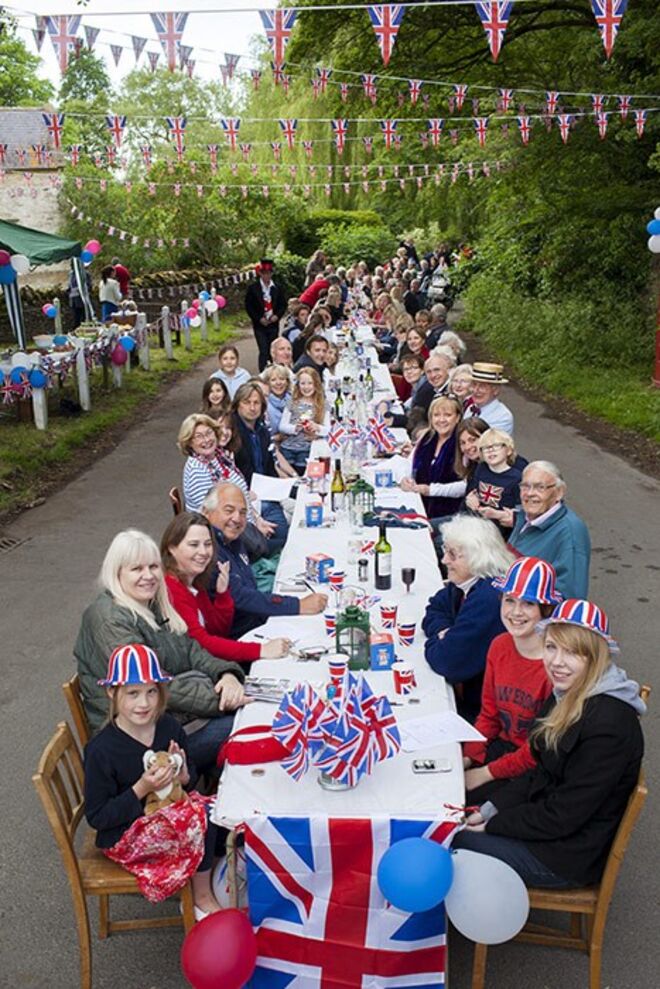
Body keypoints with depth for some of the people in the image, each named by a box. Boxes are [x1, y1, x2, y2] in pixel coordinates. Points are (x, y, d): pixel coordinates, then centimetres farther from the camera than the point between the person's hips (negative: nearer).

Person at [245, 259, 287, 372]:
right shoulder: (253, 287, -2)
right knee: (263, 351, -9)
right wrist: (259, 319, -12)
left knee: (272, 351, 9)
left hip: (273, 323, 3)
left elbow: (283, 304, 10)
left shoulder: (277, 288, 5)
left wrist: (277, 316, -7)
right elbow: (248, 306, -3)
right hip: (260, 324, -3)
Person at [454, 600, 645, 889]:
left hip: (569, 855, -8)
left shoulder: (609, 724, -28)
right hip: (543, 819, 8)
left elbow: (564, 816, -24)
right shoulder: (567, 697, 1)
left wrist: (492, 825, -15)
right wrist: (490, 809, -2)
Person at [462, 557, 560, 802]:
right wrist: (467, 758, -6)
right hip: (502, 746, 6)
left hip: (536, 770, -6)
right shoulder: (499, 646, 0)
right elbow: (489, 715, 8)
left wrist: (487, 773, -16)